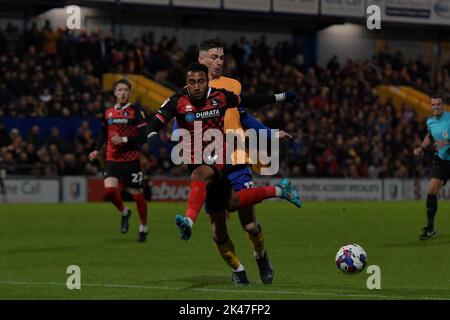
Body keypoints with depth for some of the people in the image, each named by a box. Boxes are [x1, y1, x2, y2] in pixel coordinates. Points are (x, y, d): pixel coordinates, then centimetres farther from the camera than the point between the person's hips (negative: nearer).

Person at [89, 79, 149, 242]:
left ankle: (144, 228, 25)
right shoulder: (108, 113, 8)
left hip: (131, 160, -3)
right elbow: (103, 134, 22)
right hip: (112, 160, 3)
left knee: (137, 194, 4)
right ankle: (124, 213, 14)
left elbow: (143, 137, -11)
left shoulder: (136, 112, -5)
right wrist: (96, 150, 9)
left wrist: (124, 140, -19)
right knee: (109, 190, -17)